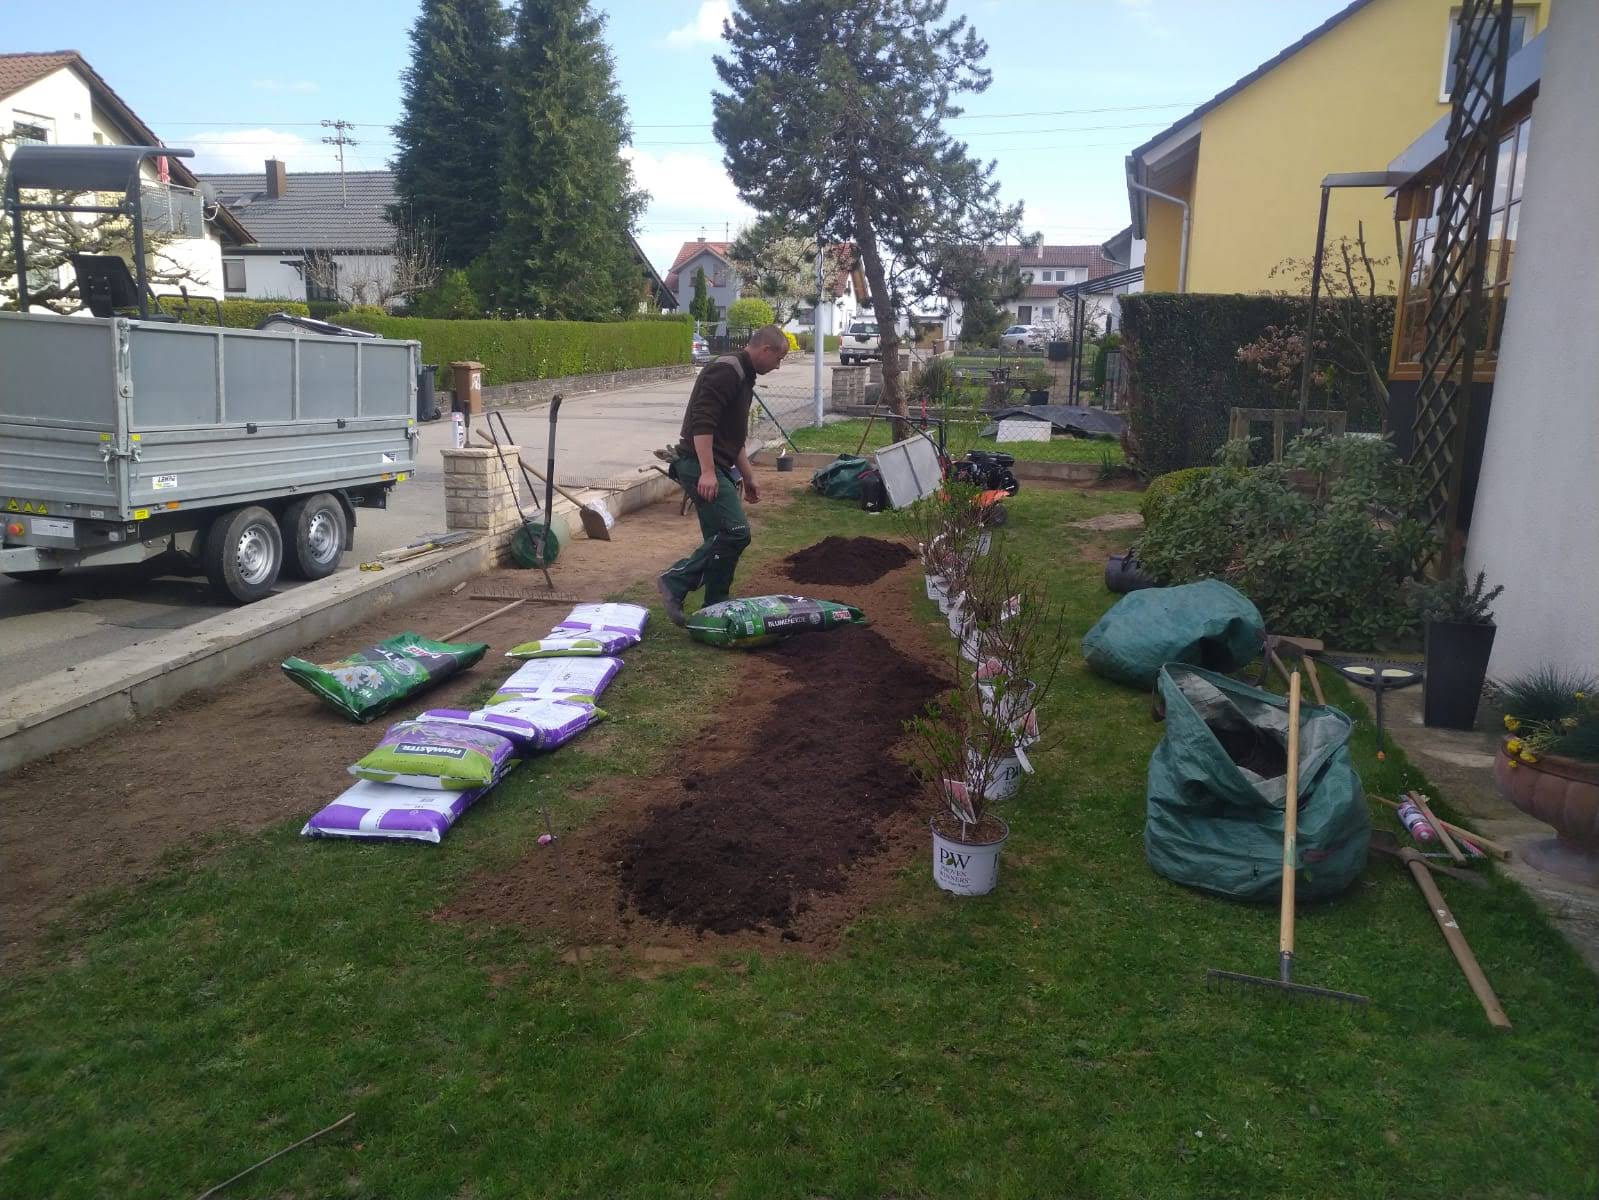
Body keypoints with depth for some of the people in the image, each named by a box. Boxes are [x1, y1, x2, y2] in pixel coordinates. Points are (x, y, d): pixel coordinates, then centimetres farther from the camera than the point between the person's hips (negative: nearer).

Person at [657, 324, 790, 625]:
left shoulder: (743, 376, 21)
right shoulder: (726, 371, -13)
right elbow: (702, 422, -23)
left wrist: (748, 477, 29)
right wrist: (706, 471, -27)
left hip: (717, 468, 11)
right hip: (701, 466, -10)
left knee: (721, 538, 10)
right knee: (736, 532, -17)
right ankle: (674, 583, -10)